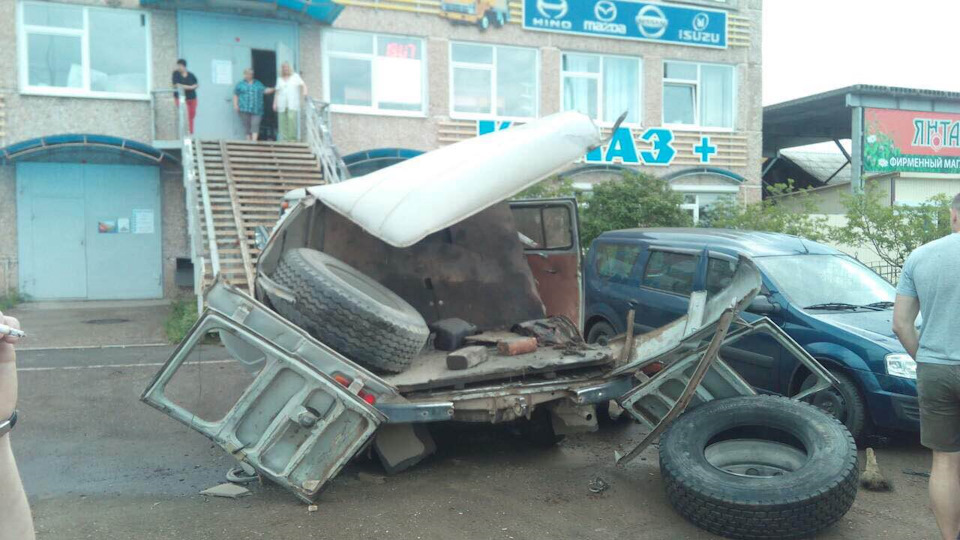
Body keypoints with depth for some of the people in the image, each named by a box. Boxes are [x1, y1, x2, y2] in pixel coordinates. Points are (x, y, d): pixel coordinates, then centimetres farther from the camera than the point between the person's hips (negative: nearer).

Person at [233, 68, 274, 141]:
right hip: (244, 109, 0)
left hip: (256, 110, 0)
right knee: (247, 125, -1)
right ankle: (248, 140, 5)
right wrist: (235, 105, 0)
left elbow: (264, 90, 9)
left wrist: (273, 89, -7)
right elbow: (235, 95, 11)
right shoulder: (240, 84, 12)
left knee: (255, 124, -13)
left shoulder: (258, 84, 15)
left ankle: (254, 140, -20)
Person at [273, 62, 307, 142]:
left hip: (293, 104, -3)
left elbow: (303, 85, 5)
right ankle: (284, 139, 0)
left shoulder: (295, 76, 13)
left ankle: (292, 138, -19)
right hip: (282, 104, 3)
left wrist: (304, 93, -15)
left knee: (292, 118, -22)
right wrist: (275, 103, 10)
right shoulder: (280, 79, 20)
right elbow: (277, 92, 18)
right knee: (283, 122, -4)